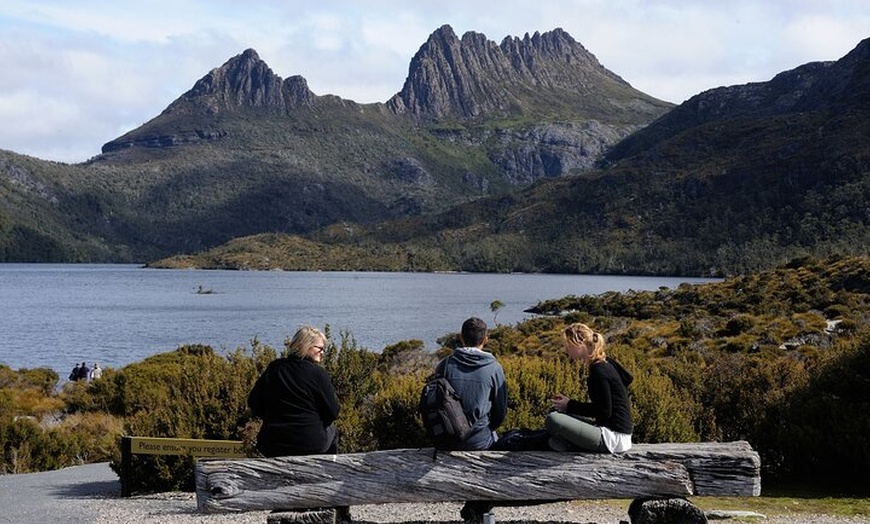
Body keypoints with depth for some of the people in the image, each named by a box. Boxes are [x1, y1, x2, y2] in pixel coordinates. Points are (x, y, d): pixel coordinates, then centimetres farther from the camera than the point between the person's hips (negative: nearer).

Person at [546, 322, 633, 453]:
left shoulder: (599, 370, -16)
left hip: (613, 437, -10)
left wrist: (570, 406, -8)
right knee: (557, 413, 22)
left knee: (552, 419, -24)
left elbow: (604, 411, -17)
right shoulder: (605, 364, 12)